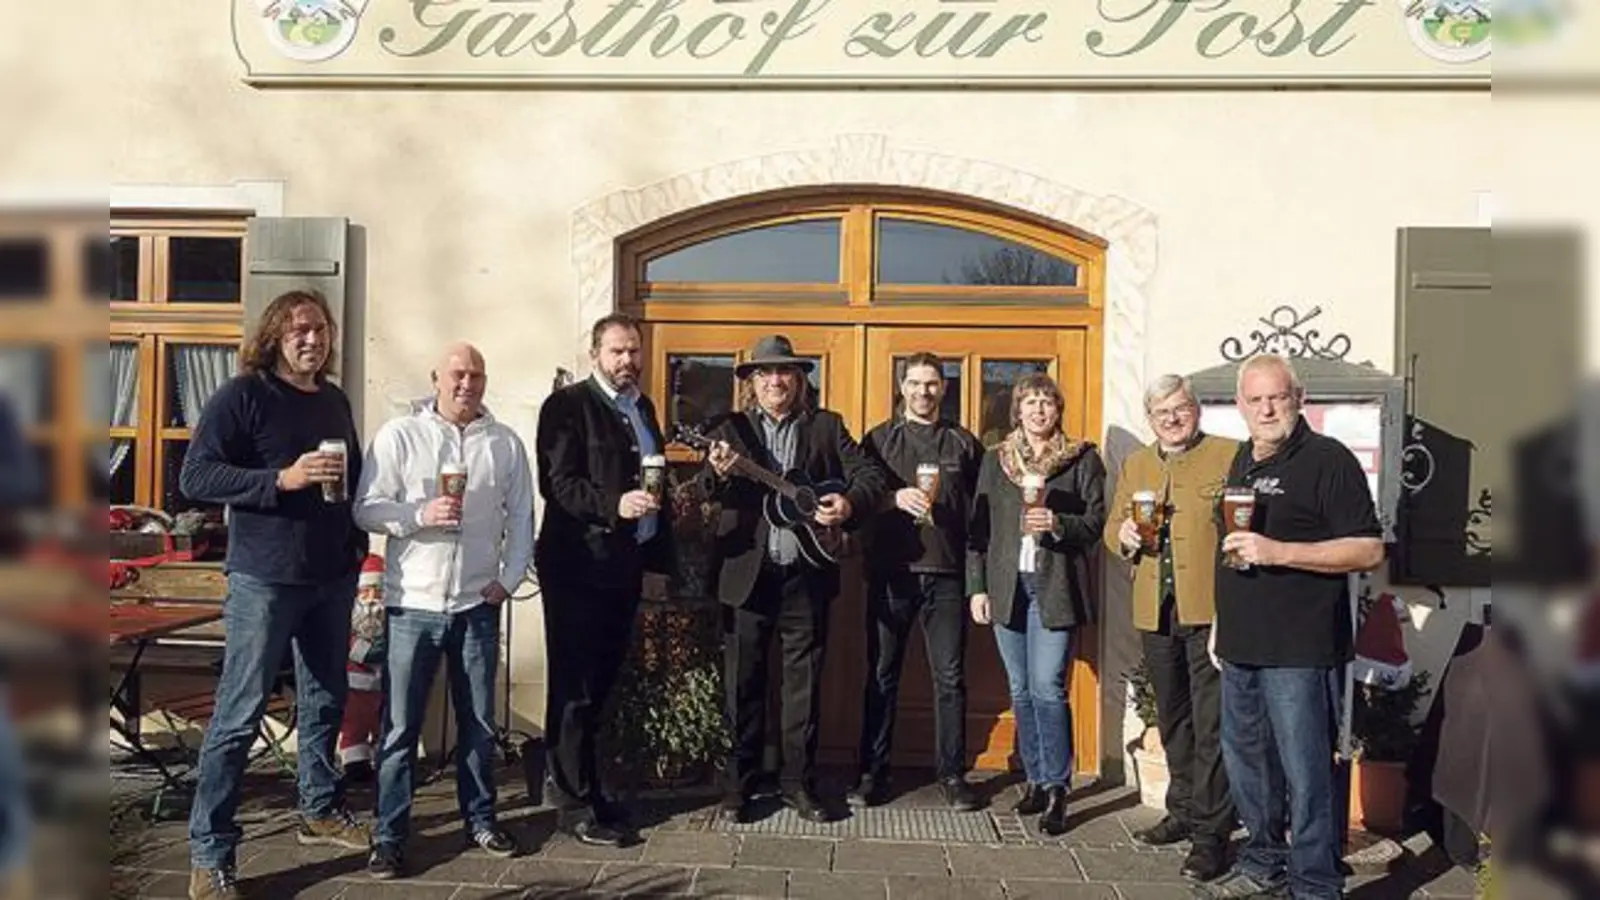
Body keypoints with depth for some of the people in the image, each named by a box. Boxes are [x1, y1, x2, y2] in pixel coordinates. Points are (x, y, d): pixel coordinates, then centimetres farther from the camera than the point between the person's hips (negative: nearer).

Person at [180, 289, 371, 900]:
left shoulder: (335, 401, 12)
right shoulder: (242, 396, -8)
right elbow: (195, 477, -15)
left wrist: (358, 540, 13)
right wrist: (282, 478, -24)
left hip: (333, 578, 7)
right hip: (265, 578, -6)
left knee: (325, 701, 16)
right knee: (240, 714, -3)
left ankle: (321, 810, 34)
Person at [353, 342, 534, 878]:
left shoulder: (506, 443, 5)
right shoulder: (399, 435, -2)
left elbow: (521, 517, 6)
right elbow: (366, 509, -6)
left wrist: (509, 578, -2)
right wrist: (420, 515, -20)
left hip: (478, 604, 2)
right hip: (413, 603, -2)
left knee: (478, 723, 13)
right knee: (401, 725, 3)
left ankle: (480, 819, 28)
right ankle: (390, 836, 14)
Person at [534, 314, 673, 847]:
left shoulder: (643, 408, 17)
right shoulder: (567, 405, -5)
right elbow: (558, 483, -14)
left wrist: (658, 563, 15)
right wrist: (614, 504, -29)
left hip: (625, 566, 7)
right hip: (578, 565, -7)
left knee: (600, 683, 13)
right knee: (576, 687, 1)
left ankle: (568, 780, 26)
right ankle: (577, 803, 9)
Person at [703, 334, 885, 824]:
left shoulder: (826, 426, 8)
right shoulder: (731, 429, 5)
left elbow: (870, 476, 3)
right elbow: (717, 495, -8)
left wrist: (850, 503, -16)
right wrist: (720, 475, -31)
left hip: (807, 573, 1)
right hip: (747, 573, -1)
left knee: (805, 682, 7)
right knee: (743, 683, 6)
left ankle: (798, 783, 19)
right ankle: (739, 784, 17)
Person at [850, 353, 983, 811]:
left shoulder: (965, 443, 11)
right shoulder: (879, 440, 9)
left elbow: (980, 510, 9)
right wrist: (896, 498, -18)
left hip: (947, 574, 0)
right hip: (891, 572, 0)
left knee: (950, 677, 2)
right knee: (881, 675, 4)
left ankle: (952, 773, 12)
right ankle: (873, 773, 13)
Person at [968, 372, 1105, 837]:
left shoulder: (1083, 459, 4)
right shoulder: (995, 460, 12)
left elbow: (1096, 521, 1)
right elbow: (978, 528, 10)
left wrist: (1057, 524, -18)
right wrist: (977, 586, 4)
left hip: (1054, 587, -3)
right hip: (1006, 587, 4)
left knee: (1047, 688, -10)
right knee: (1021, 690, 8)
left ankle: (1055, 789, -1)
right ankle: (1035, 779, 19)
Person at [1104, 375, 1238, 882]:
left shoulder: (1230, 456, -1)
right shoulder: (1135, 466, 16)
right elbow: (1112, 527, 18)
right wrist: (1123, 536, -5)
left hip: (1211, 611, -6)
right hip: (1155, 613, 6)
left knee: (1211, 725, -4)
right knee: (1172, 720, 17)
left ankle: (1210, 832, 3)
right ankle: (1184, 811, 32)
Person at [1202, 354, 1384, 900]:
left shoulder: (1327, 460, -10)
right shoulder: (1244, 459, 14)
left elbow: (1369, 551, -16)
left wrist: (1279, 553, -23)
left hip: (1300, 650, -8)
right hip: (1242, 646, 8)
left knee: (1306, 773, -2)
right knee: (1245, 761, 18)